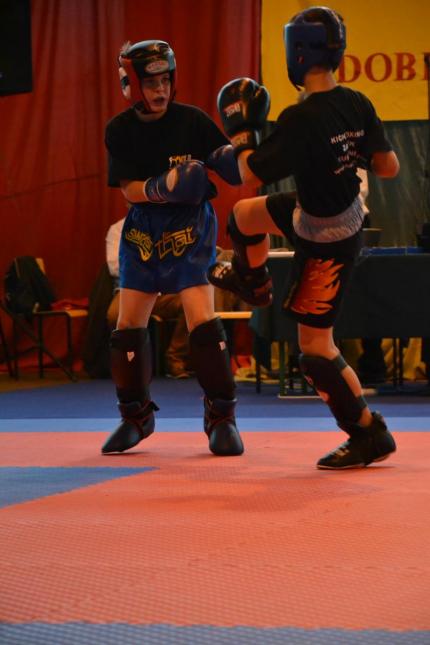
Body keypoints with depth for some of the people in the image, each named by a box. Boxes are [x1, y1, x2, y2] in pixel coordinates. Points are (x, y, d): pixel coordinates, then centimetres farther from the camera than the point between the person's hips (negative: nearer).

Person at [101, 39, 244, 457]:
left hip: (190, 227, -3)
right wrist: (163, 188, -26)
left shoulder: (192, 121, -9)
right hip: (142, 229, 3)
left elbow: (234, 171, -8)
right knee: (128, 324, 3)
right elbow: (129, 189, -7)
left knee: (202, 320, -14)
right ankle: (136, 416, 20)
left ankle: (221, 417, -3)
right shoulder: (119, 131, -3)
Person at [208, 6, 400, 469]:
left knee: (315, 348, -1)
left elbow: (251, 175, -21)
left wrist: (241, 131, -4)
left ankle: (370, 435, 4)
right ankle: (253, 285, 60)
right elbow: (389, 167, -3)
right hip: (345, 213, 8)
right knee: (245, 216, 29)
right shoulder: (358, 105, -9)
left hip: (325, 240, -8)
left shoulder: (301, 119, -30)